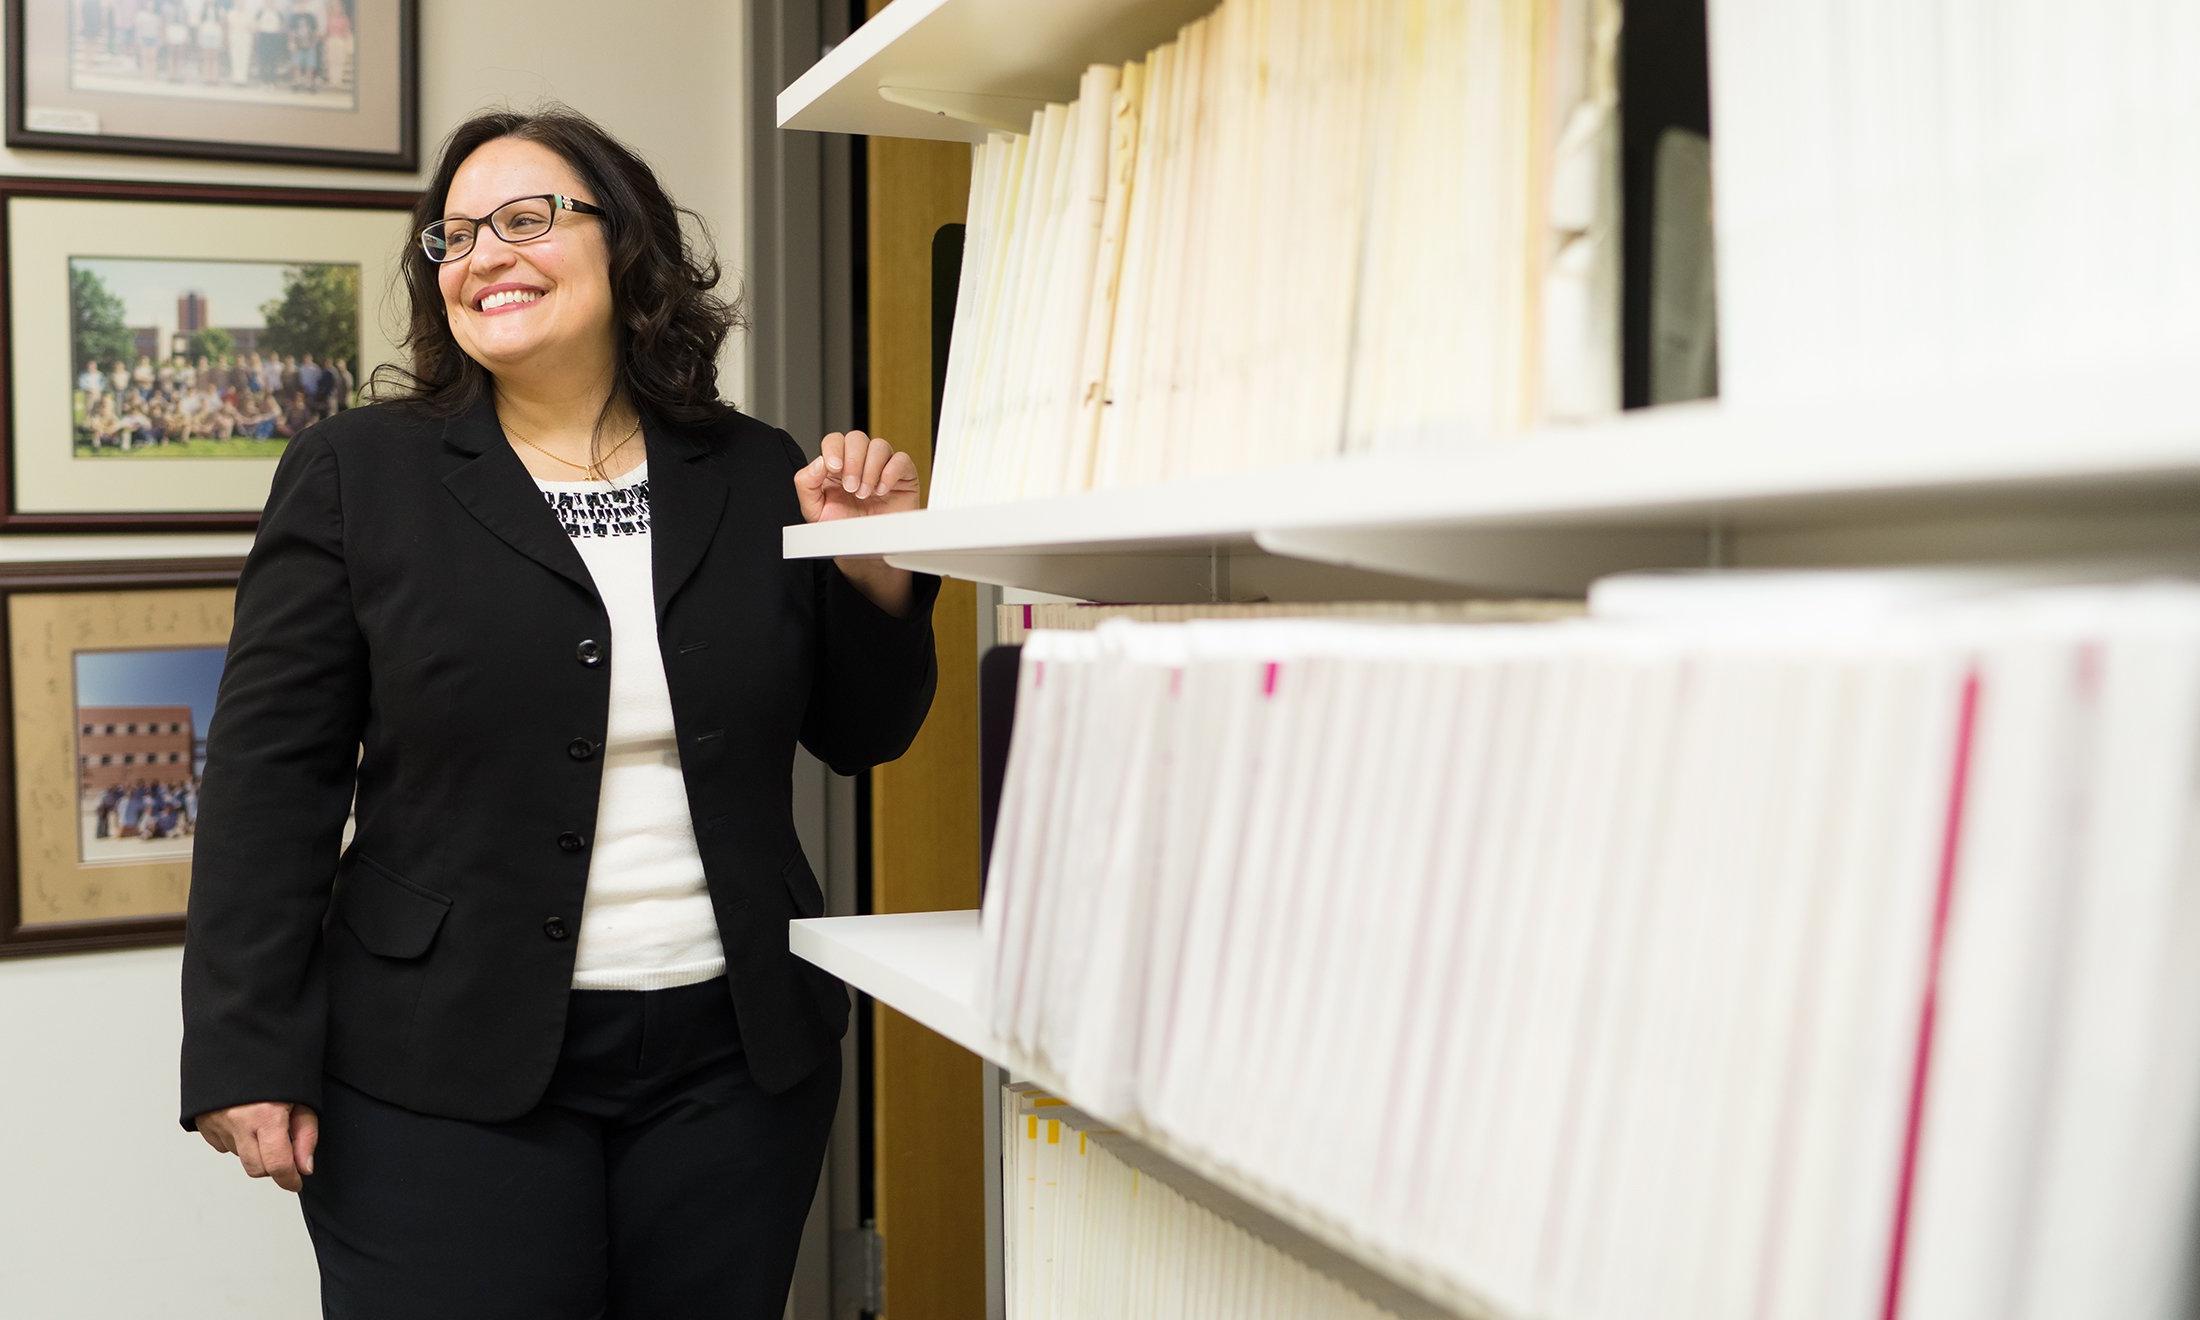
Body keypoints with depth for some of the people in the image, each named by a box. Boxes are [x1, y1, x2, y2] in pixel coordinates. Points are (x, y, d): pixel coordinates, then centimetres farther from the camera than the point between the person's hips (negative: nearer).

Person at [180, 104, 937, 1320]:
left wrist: (875, 564, -6)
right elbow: (272, 776, -3)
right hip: (445, 1078, -2)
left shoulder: (760, 478, 5)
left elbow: (859, 736, 11)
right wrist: (246, 1057, -8)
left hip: (734, 1059, 3)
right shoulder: (355, 474, 0)